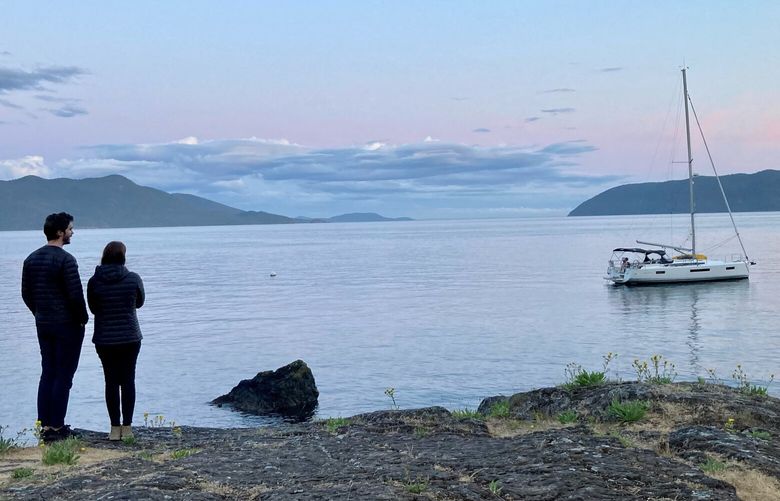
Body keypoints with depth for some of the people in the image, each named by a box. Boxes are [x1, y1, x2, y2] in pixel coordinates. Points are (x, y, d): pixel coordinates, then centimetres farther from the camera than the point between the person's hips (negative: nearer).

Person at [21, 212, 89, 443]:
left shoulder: (31, 259, 8)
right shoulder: (65, 259, -16)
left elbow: (26, 294, 12)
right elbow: (76, 295, -19)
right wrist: (83, 318, -5)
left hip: (43, 325, 7)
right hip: (67, 326, -7)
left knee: (47, 374, 12)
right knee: (63, 376, -1)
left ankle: (45, 426, 13)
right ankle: (57, 427, 1)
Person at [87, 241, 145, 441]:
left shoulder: (94, 282, -7)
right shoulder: (133, 279, -8)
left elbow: (93, 308, 6)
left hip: (104, 339, 0)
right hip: (130, 337, 0)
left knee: (111, 381, 7)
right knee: (128, 380, 8)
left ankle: (115, 428, 7)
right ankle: (127, 427, 8)